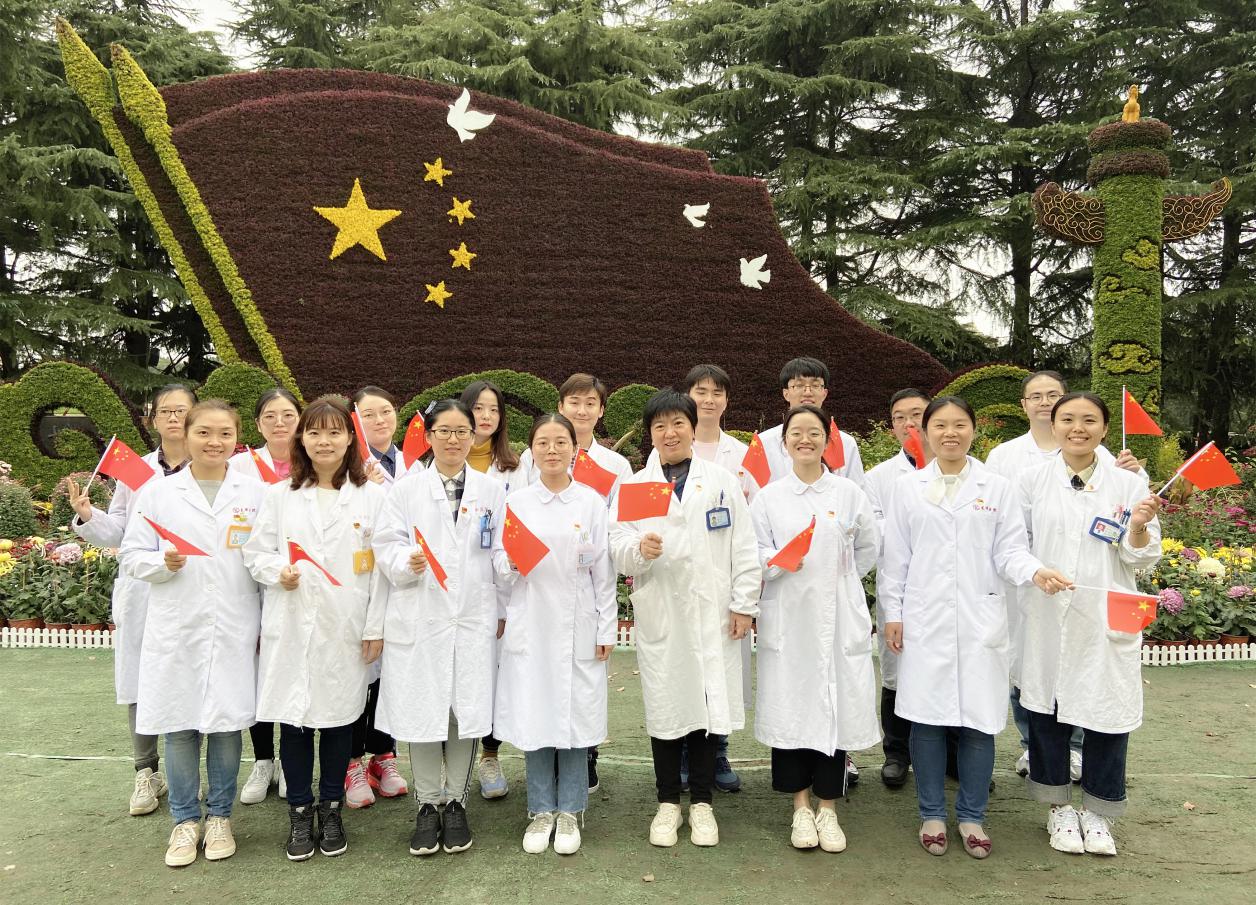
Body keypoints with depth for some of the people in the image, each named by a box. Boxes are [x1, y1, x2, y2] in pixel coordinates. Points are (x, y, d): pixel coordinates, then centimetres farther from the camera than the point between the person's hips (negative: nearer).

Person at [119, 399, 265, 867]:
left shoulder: (255, 493, 3)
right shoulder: (157, 492, 4)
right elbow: (131, 555, 6)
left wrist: (268, 623, 1)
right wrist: (164, 562, -16)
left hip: (235, 630, 0)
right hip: (176, 630, 0)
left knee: (227, 722, 6)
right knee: (179, 726, 7)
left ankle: (220, 816, 25)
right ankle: (185, 819, 24)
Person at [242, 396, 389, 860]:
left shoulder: (372, 496, 1)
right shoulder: (279, 495, 7)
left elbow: (381, 565, -1)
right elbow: (255, 551, 8)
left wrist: (376, 627, -4)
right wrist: (278, 571, -14)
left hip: (346, 630, -1)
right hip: (291, 627, 1)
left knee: (339, 717, 8)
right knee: (293, 717, 6)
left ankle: (331, 809, 26)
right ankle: (300, 812, 23)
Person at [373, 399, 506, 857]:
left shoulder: (492, 490, 10)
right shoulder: (407, 488, 6)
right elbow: (386, 543, 1)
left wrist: (503, 610, 4)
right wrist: (407, 563, -20)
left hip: (473, 617, 1)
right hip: (419, 617, -1)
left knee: (468, 712, 3)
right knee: (422, 711, 3)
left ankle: (456, 805, 20)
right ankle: (427, 806, 19)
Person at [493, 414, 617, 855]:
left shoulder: (592, 502, 2)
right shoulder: (516, 502, 5)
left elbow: (604, 571, 2)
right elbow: (500, 561, 9)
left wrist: (606, 630, 0)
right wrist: (511, 561, -14)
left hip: (578, 627, -1)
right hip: (530, 624, 1)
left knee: (575, 716, 3)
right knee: (533, 716, 4)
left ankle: (569, 812, 18)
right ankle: (541, 810, 20)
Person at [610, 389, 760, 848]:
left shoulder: (722, 482, 7)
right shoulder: (633, 486, 8)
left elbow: (744, 549, 4)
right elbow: (617, 549, -1)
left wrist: (744, 604, -1)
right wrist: (640, 549, -22)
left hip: (713, 615, 0)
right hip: (659, 616, 0)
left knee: (709, 703, 5)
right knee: (664, 704, 6)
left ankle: (701, 802, 20)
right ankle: (668, 803, 22)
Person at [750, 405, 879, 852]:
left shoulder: (848, 492, 5)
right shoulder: (769, 496, 5)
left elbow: (869, 547, 13)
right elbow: (754, 553, 1)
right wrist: (779, 562, -18)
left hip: (839, 618, 0)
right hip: (787, 619, 0)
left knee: (837, 707, 1)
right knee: (790, 707, 3)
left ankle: (828, 809, 17)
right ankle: (801, 807, 19)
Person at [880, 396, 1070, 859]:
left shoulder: (998, 488, 6)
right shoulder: (907, 487, 6)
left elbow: (1010, 549, 2)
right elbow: (896, 556, 6)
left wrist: (1037, 571, -18)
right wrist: (892, 613, 3)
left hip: (980, 621, 0)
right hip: (924, 621, 0)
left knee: (978, 718, 3)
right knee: (926, 716, 3)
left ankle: (972, 816, 20)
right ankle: (932, 814, 19)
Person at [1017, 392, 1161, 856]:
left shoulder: (1128, 484, 1)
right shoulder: (1032, 481, 1)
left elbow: (1140, 559, 1)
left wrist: (1139, 527, -16)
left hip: (1107, 620, 0)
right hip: (1047, 618, 0)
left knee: (1107, 713, 4)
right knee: (1047, 711, 8)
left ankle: (1097, 812, 26)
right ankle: (1059, 807, 28)